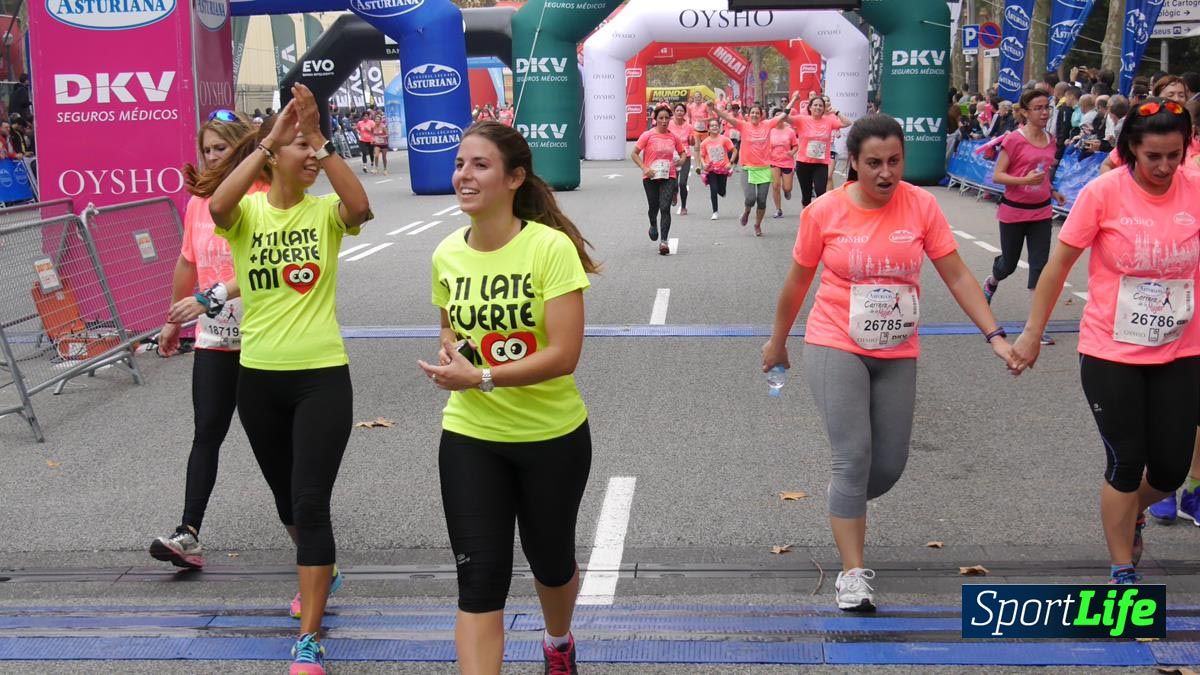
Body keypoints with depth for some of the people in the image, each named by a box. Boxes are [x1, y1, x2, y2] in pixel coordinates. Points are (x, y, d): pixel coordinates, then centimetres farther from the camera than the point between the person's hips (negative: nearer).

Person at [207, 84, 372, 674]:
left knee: (310, 502, -9)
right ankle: (321, 571, 50)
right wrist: (270, 140, -32)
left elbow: (361, 207, -28)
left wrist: (320, 141, -31)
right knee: (287, 497, 20)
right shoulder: (247, 211, -2)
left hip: (322, 375, -2)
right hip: (259, 376, 3)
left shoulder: (325, 210, -3)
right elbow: (217, 206, -28)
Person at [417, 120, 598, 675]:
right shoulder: (446, 254, -3)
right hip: (470, 437, 3)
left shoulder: (551, 247, -19)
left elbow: (564, 354, -24)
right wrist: (448, 348, -6)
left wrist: (479, 378, -27)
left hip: (553, 436, -2)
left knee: (551, 561, 20)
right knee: (479, 578, -4)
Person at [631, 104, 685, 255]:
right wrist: (644, 168, -16)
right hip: (651, 177, -1)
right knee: (653, 207, 12)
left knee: (665, 208, -12)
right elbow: (634, 154, -4)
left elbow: (683, 152, 20)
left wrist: (680, 161, -1)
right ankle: (653, 226, 46)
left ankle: (664, 241, -14)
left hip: (668, 177, 1)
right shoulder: (648, 135, -4)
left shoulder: (673, 137, 5)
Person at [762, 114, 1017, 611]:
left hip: (897, 355, 3)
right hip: (836, 349, -3)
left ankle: (845, 505, 40)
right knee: (854, 457, -11)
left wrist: (994, 336, -10)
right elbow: (797, 282, 5)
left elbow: (957, 275, -3)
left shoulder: (921, 205, -5)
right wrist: (777, 342, 14)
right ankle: (853, 575, -3)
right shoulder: (823, 212, -9)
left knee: (889, 465, 8)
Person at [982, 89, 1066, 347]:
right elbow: (997, 175, -14)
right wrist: (1025, 180, -28)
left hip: (1041, 212, 4)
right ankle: (990, 283, 48)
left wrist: (1053, 192, 6)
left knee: (1040, 264, -3)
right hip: (1013, 211, -4)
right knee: (1009, 263, 11)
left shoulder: (1049, 140, 5)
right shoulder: (1014, 140, -14)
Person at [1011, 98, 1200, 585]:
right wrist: (1032, 333, -2)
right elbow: (1059, 264, -5)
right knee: (1126, 462, 3)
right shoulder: (1104, 193, -13)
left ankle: (1132, 512, 43)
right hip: (1111, 353, -3)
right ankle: (1122, 572, 22)